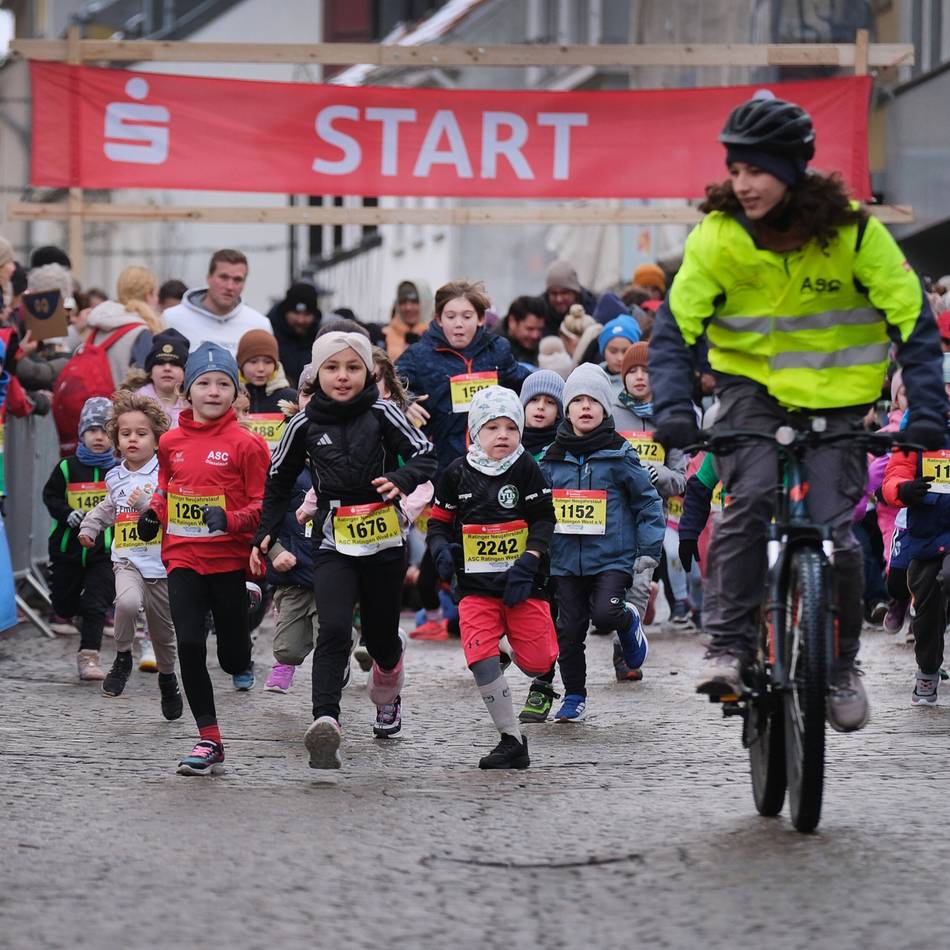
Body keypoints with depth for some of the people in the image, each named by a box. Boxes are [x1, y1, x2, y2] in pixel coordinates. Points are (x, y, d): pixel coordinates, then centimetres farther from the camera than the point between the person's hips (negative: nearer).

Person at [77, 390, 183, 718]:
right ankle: (122, 657, -9)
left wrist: (147, 502, -25)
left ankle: (167, 677, 39)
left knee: (162, 629, 12)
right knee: (128, 602, -32)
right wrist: (88, 527, 23)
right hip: (127, 560, 2)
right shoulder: (116, 479, 9)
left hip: (162, 563, -2)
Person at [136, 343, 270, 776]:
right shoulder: (171, 442, 6)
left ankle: (242, 657, 44)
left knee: (234, 660, 4)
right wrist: (154, 514, 2)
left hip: (230, 560, -3)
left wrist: (230, 519, -22)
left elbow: (263, 503, -5)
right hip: (183, 558, 3)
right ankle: (209, 742, -1)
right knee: (189, 647, -8)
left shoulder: (245, 444, -7)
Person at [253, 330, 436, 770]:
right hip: (333, 545, 0)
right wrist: (265, 535, 7)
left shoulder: (381, 413, -4)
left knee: (381, 637, 13)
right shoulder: (305, 424, 1)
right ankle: (325, 724, -32)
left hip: (384, 540, 0)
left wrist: (401, 480, -27)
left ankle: (387, 696, 47)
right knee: (334, 631, -20)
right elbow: (278, 482, 13)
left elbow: (424, 455, -6)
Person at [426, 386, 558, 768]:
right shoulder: (457, 474, 4)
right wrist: (441, 549, -9)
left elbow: (543, 521, -4)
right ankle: (512, 741, -6)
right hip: (475, 586, 1)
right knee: (481, 660, -15)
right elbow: (439, 521, 12)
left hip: (522, 583, -1)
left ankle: (518, 647, 37)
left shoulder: (526, 469, -2)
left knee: (536, 664, -2)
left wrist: (527, 562, -17)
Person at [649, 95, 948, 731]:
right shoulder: (718, 235, -12)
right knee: (748, 498, -25)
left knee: (835, 532, -9)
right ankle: (731, 644, -17)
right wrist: (674, 407, -26)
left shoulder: (854, 232, -14)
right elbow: (676, 326, -10)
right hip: (753, 386, 1)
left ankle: (843, 665, 11)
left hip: (836, 397, -1)